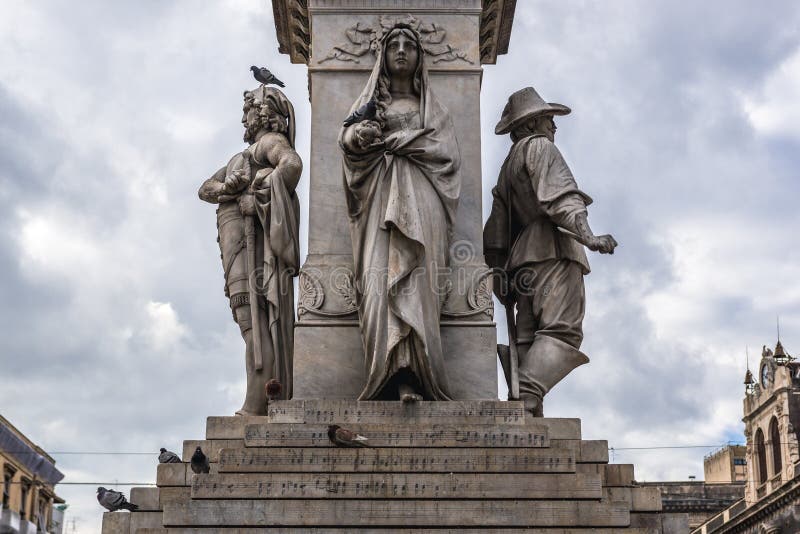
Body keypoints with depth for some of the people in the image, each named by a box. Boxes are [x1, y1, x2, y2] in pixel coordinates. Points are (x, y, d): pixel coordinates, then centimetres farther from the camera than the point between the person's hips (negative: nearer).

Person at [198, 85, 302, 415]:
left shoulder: (271, 141, 5)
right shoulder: (245, 157, 32)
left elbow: (293, 164, -20)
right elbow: (204, 189, 23)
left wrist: (264, 201, -15)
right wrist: (226, 188, 1)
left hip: (252, 238, -9)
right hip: (242, 246, 9)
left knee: (256, 323, -17)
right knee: (264, 326, 1)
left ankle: (256, 409, -25)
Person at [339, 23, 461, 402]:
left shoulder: (431, 107, 20)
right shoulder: (369, 102, 22)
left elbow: (447, 150, 4)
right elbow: (345, 140, 7)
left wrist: (397, 140, -4)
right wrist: (359, 135, -16)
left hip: (419, 203, 0)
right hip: (380, 200, 1)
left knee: (415, 281, -17)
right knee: (380, 279, -17)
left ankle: (409, 377, -27)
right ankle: (403, 377, -26)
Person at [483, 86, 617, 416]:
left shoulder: (507, 169, 31)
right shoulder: (539, 147, 6)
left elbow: (495, 235, 27)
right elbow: (558, 197, -13)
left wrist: (501, 282, 27)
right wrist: (588, 237, -25)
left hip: (522, 260, 9)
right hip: (553, 252, -9)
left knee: (528, 340, 0)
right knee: (562, 331, -20)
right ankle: (526, 396, -38)